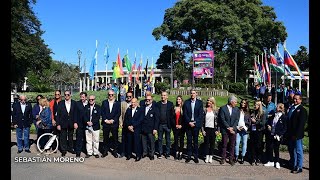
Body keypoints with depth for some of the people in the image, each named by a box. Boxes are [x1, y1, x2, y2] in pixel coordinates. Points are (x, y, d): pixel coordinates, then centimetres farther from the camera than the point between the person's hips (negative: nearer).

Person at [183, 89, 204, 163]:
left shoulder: (200, 102, 3)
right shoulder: (186, 102, 5)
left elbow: (200, 114, -2)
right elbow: (185, 114, 1)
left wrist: (195, 122, -10)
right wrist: (189, 122, -10)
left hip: (196, 124, -1)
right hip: (188, 124, 1)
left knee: (195, 141, 5)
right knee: (189, 141, 5)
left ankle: (196, 156, 14)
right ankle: (189, 156, 14)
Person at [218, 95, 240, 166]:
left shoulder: (236, 109, 7)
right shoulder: (222, 108, -5)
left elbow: (237, 119, 2)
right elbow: (222, 120, -10)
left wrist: (232, 128, -10)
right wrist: (228, 128, -13)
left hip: (233, 130, 3)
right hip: (225, 130, -3)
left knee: (232, 145, 7)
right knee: (224, 145, 5)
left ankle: (231, 159, 16)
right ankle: (223, 158, 16)